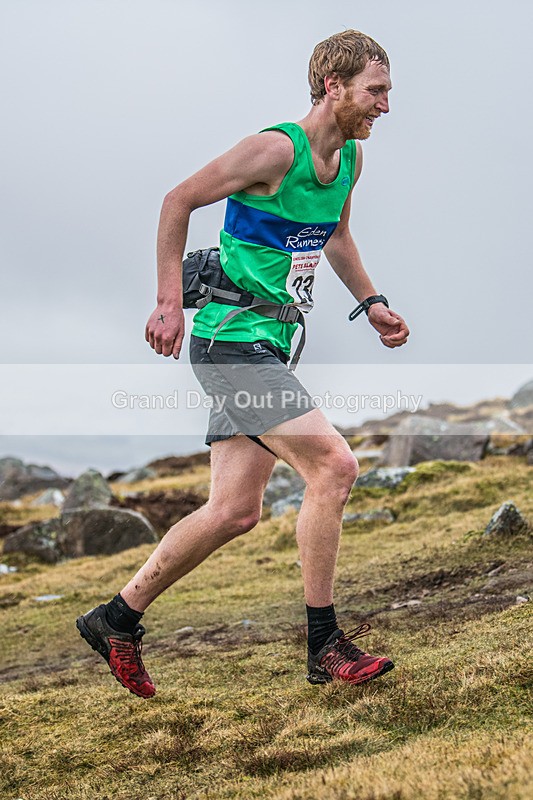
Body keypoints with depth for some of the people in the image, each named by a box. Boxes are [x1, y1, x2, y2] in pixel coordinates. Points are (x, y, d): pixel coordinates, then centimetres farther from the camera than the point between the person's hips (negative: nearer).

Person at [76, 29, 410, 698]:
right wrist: (170, 304, -13)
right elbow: (178, 201, -10)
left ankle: (117, 618, 21)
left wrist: (370, 303, 16)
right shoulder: (276, 149, -15)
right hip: (231, 337, -9)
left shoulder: (351, 156, 11)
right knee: (334, 465, -16)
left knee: (235, 511, 7)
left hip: (265, 345, 9)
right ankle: (325, 647, -3)